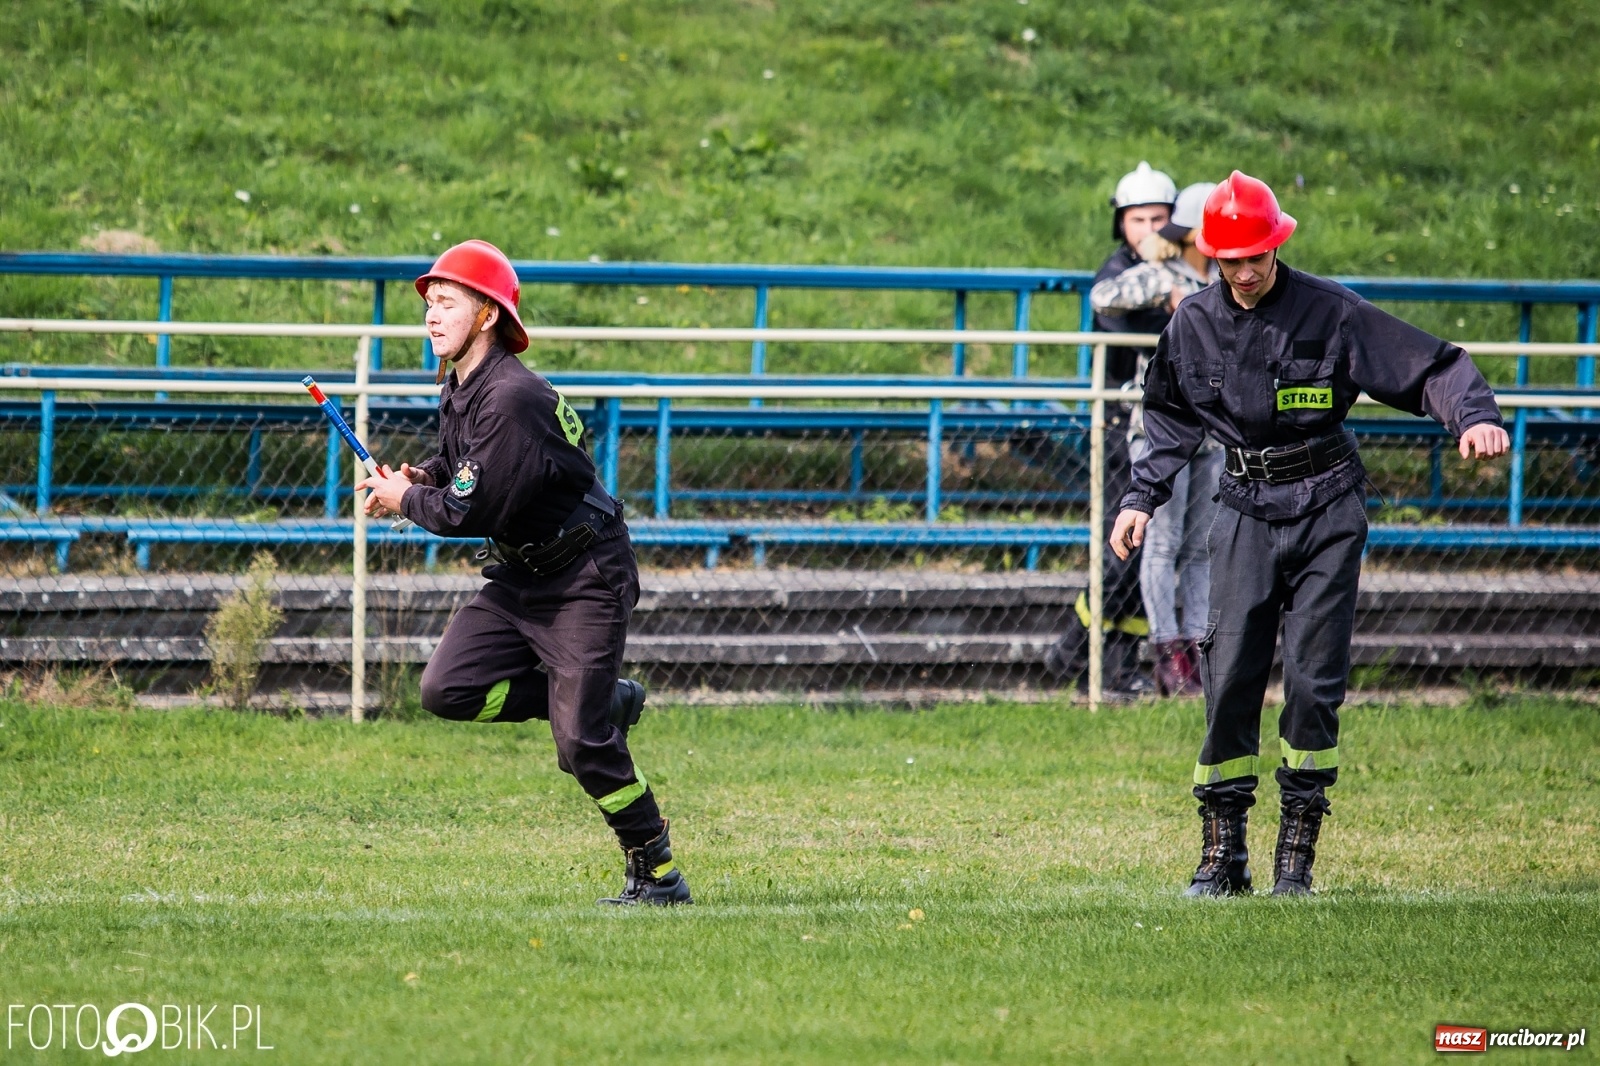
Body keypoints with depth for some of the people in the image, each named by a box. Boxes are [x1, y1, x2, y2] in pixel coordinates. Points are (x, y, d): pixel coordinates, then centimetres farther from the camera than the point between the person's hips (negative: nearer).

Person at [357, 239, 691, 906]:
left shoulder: (513, 398, -26)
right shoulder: (458, 390, 4)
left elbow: (470, 511, -27)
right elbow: (456, 465, 23)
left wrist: (405, 501, -9)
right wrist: (422, 479, 1)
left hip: (586, 580, -9)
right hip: (521, 575, 9)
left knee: (582, 745, -12)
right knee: (447, 689, -5)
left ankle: (658, 874, 3)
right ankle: (601, 700, 10)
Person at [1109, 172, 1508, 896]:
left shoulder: (1330, 312, -8)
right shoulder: (1194, 324, 4)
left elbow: (1432, 367, -8)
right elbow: (1171, 418, 20)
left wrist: (1474, 417, -25)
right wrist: (1142, 497, 12)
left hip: (1327, 508, -2)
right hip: (1246, 508, 2)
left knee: (1313, 680, -5)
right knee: (1230, 674, -6)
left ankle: (1297, 853, 4)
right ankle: (1222, 851, 1)